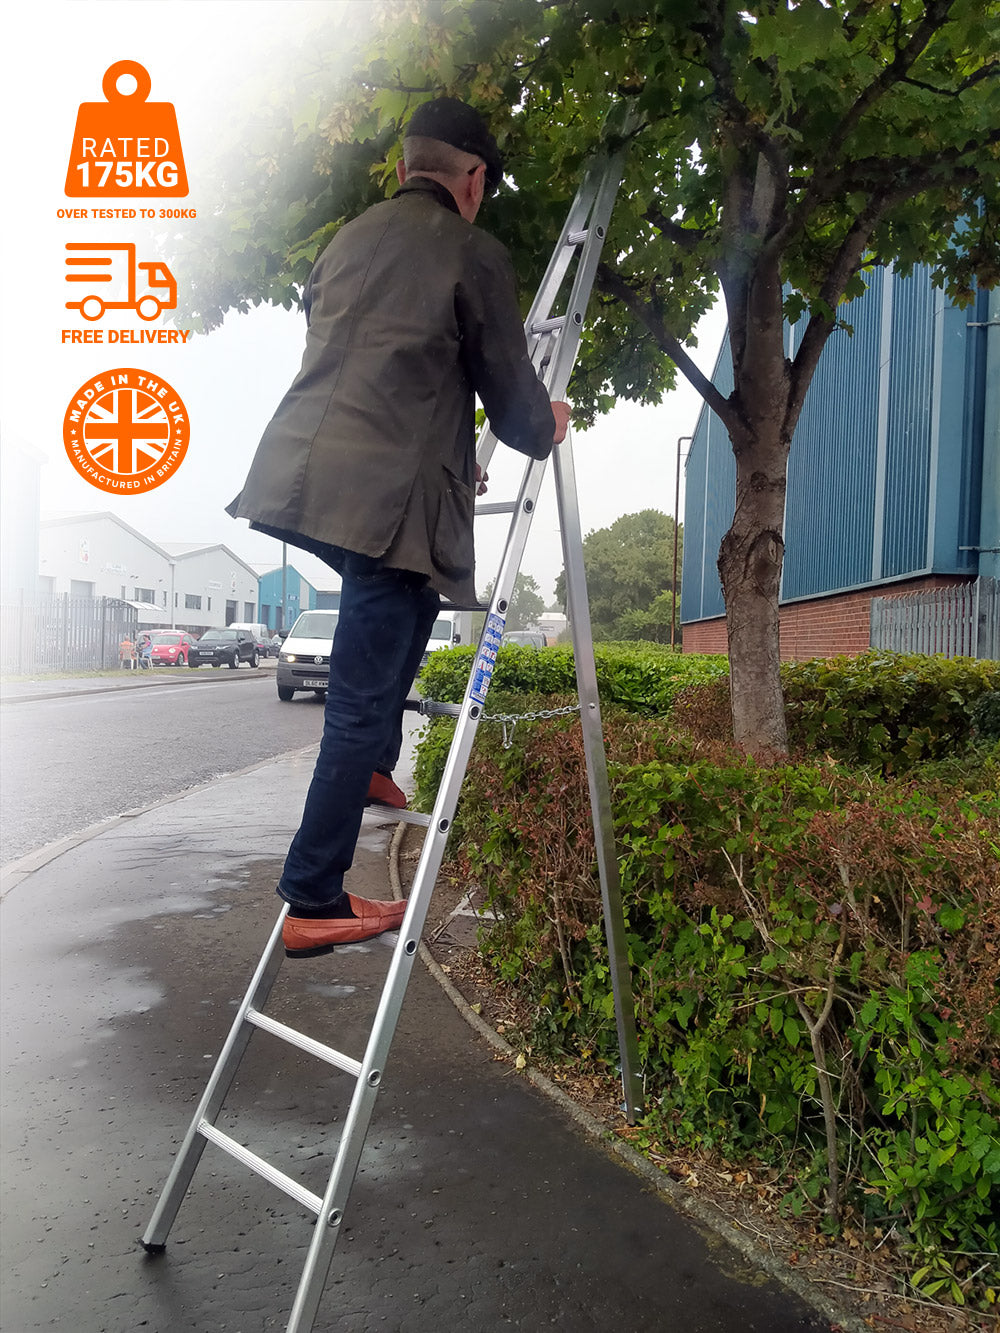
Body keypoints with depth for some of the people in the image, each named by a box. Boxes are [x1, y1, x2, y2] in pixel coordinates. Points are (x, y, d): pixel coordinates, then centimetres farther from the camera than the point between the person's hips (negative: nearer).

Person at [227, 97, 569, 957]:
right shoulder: (474, 255, 2)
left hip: (304, 475, 7)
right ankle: (315, 903, 6)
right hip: (391, 493, -7)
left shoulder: (347, 241, 21)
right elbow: (508, 385, 5)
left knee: (409, 604, 30)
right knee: (362, 701, -2)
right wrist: (547, 430, 28)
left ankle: (374, 764, 25)